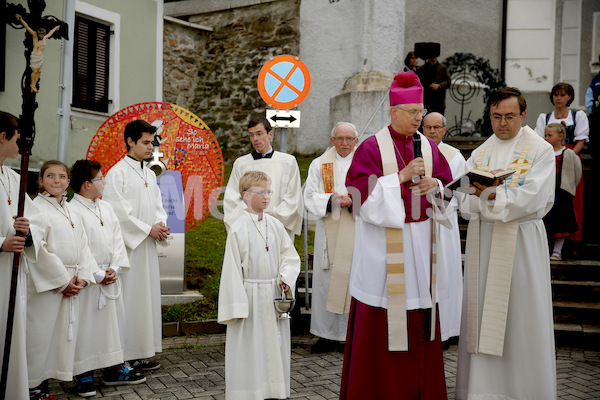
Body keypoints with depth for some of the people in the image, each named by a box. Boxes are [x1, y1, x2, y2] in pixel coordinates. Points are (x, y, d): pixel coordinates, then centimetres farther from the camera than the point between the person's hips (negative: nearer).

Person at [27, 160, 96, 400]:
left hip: (71, 284, 7)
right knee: (40, 333, -4)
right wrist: (62, 280, -14)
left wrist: (83, 277, -1)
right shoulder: (36, 208, -6)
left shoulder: (72, 213, 16)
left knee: (63, 334, 8)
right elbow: (39, 249, -14)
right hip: (45, 284, -7)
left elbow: (83, 247, 14)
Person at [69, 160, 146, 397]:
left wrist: (115, 268, -3)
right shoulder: (73, 211, -13)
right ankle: (84, 375, 11)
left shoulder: (106, 208, 11)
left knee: (114, 321, 12)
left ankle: (114, 369, 24)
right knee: (86, 325, -1)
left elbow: (117, 239, 10)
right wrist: (97, 275, -15)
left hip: (110, 277, 7)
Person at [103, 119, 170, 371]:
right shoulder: (118, 173, -8)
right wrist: (148, 229, -13)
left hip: (147, 245, 8)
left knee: (147, 296, 8)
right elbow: (117, 211, -14)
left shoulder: (149, 174, 16)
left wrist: (161, 225, -2)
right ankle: (123, 357, -1)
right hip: (127, 244, -8)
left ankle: (141, 353, 15)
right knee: (127, 297, -7)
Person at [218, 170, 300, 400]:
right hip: (250, 296, -5)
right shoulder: (238, 229, -9)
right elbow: (232, 269, -10)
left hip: (274, 295, 5)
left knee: (275, 345, 11)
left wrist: (286, 277, -10)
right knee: (249, 348, 2)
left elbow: (290, 256, 10)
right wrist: (237, 306, -12)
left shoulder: (275, 226, 5)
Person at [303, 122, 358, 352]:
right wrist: (332, 200, -13)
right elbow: (310, 197, 4)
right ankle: (328, 335, 10)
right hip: (328, 232, 1)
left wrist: (353, 201, -17)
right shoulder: (319, 165, 10)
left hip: (357, 232, -1)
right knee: (326, 281, 1)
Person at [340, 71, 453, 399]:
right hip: (384, 244, -5)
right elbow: (362, 194, -13)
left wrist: (434, 184, -8)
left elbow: (448, 185, 14)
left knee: (420, 318, 9)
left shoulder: (429, 147, 9)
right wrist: (401, 177, -19)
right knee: (381, 320, -1)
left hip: (420, 242, 5)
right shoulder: (371, 147, -6)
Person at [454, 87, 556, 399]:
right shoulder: (479, 154, 12)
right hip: (483, 242, 4)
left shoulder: (541, 150, 0)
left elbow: (533, 198, -13)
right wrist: (499, 198, -17)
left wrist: (487, 195, -19)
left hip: (522, 241, -4)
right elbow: (465, 201, 1)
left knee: (521, 317, 0)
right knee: (482, 315, 4)